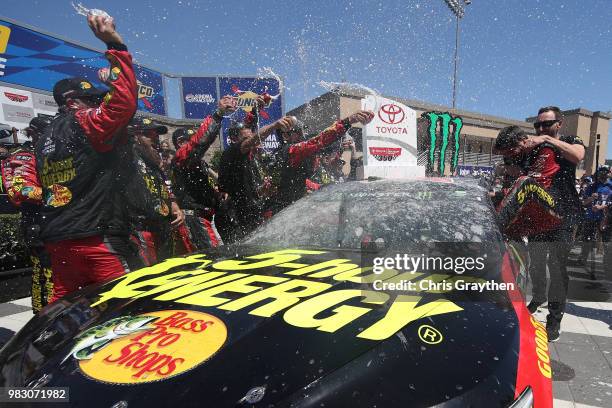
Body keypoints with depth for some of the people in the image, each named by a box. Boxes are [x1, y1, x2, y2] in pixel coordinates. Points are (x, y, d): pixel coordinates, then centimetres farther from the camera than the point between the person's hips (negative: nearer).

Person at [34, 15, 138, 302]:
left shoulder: (43, 141, 21)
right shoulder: (86, 123, -5)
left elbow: (47, 188, 25)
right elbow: (123, 102, -18)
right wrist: (115, 43, -10)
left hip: (57, 239, 9)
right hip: (96, 236, -9)